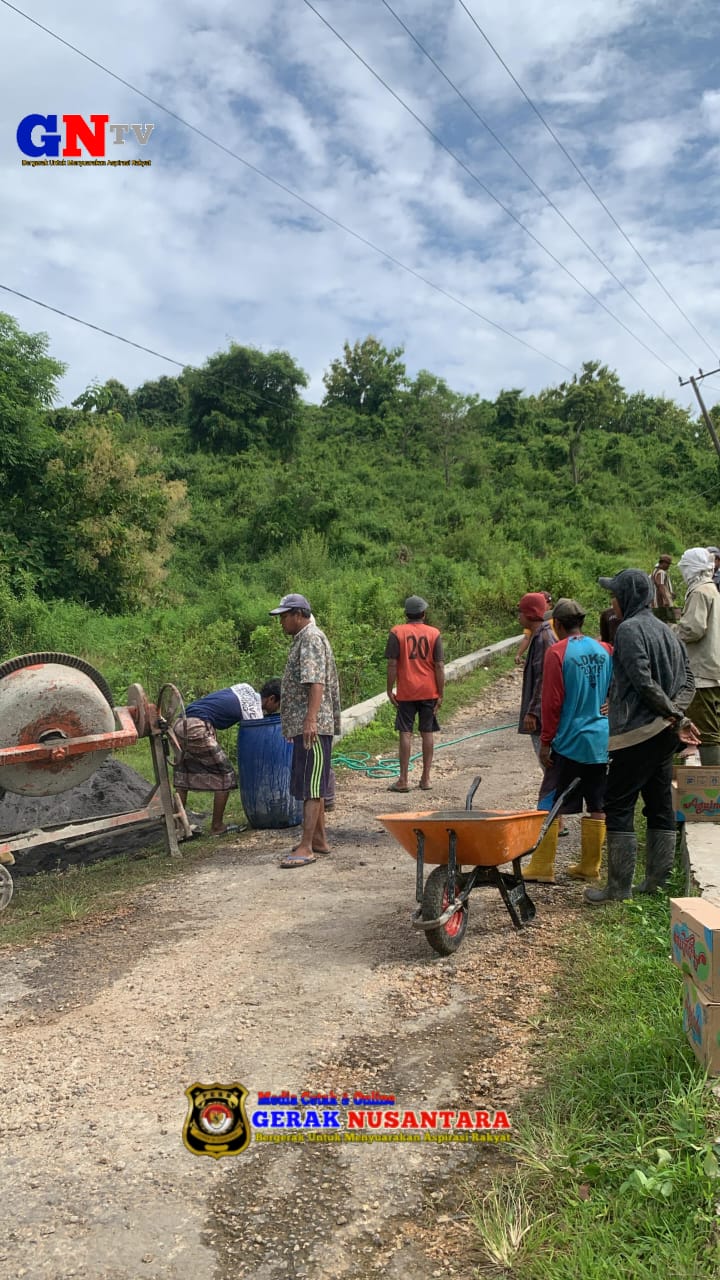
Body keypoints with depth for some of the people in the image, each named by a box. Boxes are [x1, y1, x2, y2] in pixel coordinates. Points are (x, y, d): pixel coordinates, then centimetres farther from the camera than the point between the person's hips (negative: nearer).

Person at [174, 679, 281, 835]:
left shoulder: (246, 689, 18)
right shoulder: (254, 712, -3)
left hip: (179, 724, 9)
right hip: (196, 729, -9)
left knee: (183, 776, 19)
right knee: (225, 775, 4)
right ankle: (217, 827, 10)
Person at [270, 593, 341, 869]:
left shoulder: (312, 638, -12)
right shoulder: (302, 639, 20)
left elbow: (317, 682, -23)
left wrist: (311, 719, -31)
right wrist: (295, 724, 25)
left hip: (313, 726, -11)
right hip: (303, 725, 11)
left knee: (311, 786, -9)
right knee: (312, 785, 15)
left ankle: (306, 847, -8)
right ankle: (319, 840, 22)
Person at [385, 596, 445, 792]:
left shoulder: (397, 632, -4)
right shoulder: (434, 633, 0)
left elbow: (392, 664, -7)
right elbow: (440, 666, -2)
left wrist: (390, 690, 1)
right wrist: (441, 694, 2)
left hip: (406, 692, -2)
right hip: (429, 691, 2)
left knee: (405, 733, 1)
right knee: (427, 733, 9)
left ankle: (403, 780, 0)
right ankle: (426, 779, 14)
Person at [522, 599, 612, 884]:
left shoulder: (557, 652, -10)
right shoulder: (605, 650, 6)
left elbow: (552, 702, -11)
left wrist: (545, 741, -5)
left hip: (570, 742, -5)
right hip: (601, 742, 6)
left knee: (550, 805, 2)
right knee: (597, 807, 11)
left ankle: (542, 868, 4)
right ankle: (589, 867, 19)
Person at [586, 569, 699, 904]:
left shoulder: (629, 629, -12)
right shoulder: (666, 630, 14)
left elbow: (644, 682, -20)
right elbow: (687, 681, 12)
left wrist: (677, 717, -13)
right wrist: (676, 715, 0)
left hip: (637, 732, -9)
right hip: (664, 734, 9)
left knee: (617, 805, -1)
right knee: (660, 805, 12)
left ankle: (619, 886, 2)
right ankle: (656, 881, 20)